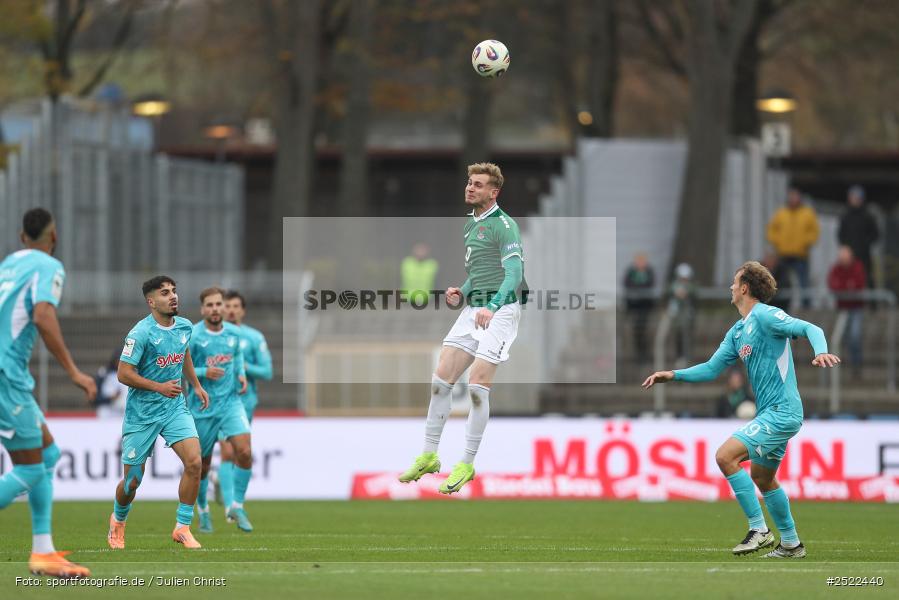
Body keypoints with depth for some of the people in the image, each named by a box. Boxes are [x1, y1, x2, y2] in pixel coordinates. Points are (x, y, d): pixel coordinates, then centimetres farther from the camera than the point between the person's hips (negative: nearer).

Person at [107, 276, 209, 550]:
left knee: (194, 461, -17)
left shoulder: (185, 327, 2)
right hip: (142, 412, -5)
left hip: (175, 407, 5)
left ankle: (182, 528, -5)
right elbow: (124, 373, -18)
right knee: (133, 480, 4)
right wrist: (159, 387, -23)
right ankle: (118, 520, 37)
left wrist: (196, 385, 21)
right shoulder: (141, 333, -18)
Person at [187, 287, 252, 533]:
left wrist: (241, 374, 5)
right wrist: (203, 372, -22)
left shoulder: (233, 333, 2)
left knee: (244, 452, -17)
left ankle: (237, 506, 0)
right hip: (202, 408, -3)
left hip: (230, 402, 3)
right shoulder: (192, 337, -12)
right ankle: (203, 510, 33)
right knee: (203, 464, 8)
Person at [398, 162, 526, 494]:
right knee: (441, 378, 2)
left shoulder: (504, 226, -10)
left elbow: (514, 274, -20)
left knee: (477, 385, -13)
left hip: (500, 309, -8)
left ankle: (467, 464, -4)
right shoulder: (470, 225, 17)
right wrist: (462, 293, 8)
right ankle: (429, 457, 10)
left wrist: (492, 307, -34)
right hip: (473, 308, 8)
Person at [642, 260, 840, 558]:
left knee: (726, 456, -18)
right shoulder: (737, 331, 16)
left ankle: (759, 530, -14)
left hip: (782, 411, -10)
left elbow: (809, 329, -22)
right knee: (762, 478, 20)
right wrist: (674, 375, 10)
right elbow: (712, 368, 20)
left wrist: (821, 352, -42)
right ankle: (791, 543, 31)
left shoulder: (765, 316, -12)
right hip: (771, 413, 10)